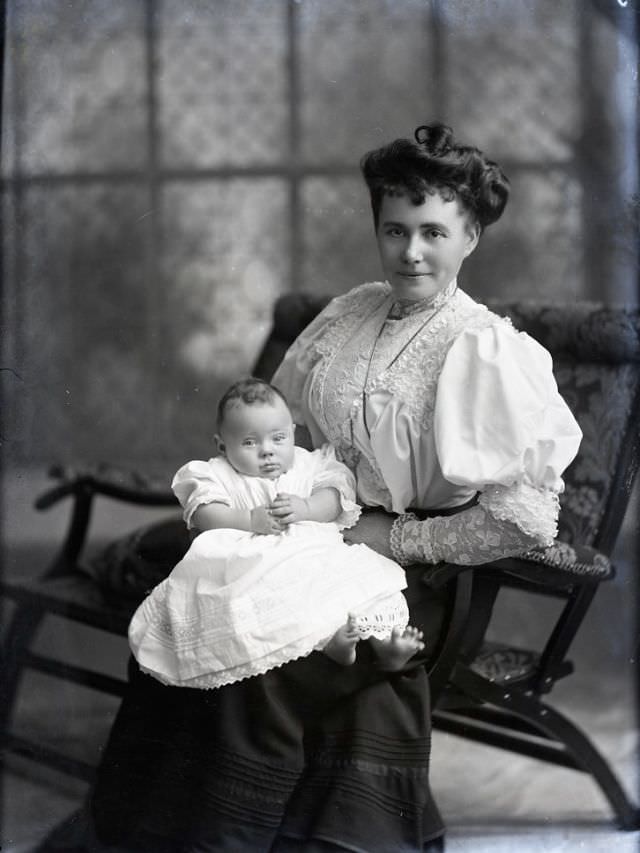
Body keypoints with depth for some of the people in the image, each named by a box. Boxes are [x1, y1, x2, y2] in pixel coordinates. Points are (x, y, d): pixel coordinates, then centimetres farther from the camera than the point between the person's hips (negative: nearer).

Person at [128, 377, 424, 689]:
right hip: (252, 563, -3)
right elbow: (204, 515, -2)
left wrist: (304, 508, -13)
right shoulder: (217, 475, 13)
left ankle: (384, 639, -36)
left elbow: (334, 499, 8)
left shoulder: (308, 464, 21)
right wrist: (250, 519, -15)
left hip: (314, 552, 4)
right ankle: (327, 638, -54)